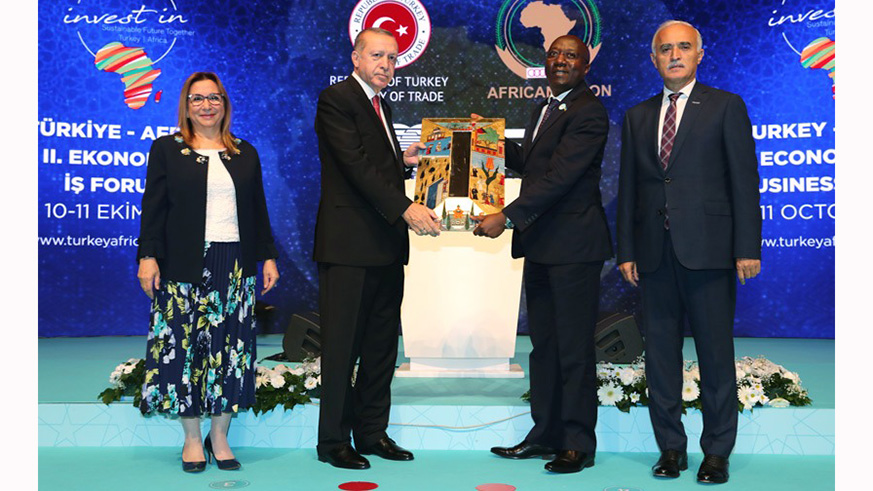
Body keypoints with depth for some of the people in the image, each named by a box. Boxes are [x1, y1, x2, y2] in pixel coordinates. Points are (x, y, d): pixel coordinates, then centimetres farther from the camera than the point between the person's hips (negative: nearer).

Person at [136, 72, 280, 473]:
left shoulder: (245, 153, 14)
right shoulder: (166, 149, 6)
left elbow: (258, 211, 14)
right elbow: (153, 208, 1)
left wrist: (268, 256, 8)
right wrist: (148, 256, -7)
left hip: (235, 266, 2)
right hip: (185, 266, -2)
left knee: (230, 348, 3)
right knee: (186, 346, 0)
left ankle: (220, 436, 13)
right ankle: (192, 438, 12)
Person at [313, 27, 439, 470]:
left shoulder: (381, 106, 20)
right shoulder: (336, 99, -7)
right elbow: (356, 165, -19)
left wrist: (404, 159, 5)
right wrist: (404, 208, -26)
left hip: (386, 245, 9)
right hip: (348, 245, -8)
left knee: (382, 346, 11)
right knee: (342, 346, -2)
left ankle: (372, 433, 21)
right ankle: (333, 440, 9)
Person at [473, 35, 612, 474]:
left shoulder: (589, 113, -12)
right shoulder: (544, 110, 19)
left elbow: (559, 176, -21)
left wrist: (507, 217, -25)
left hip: (573, 244, -9)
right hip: (540, 243, 9)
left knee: (574, 348, -2)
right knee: (542, 344, 13)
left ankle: (578, 444, 8)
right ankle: (545, 434, 23)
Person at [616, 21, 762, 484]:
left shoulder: (725, 106, 5)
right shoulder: (637, 116, 15)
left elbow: (744, 180, 0)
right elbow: (628, 188, 13)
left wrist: (747, 248, -7)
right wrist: (626, 251, 7)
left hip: (707, 250, -3)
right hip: (654, 254, 4)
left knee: (715, 353, 1)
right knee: (660, 351, 7)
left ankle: (717, 451, 13)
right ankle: (671, 447, 18)